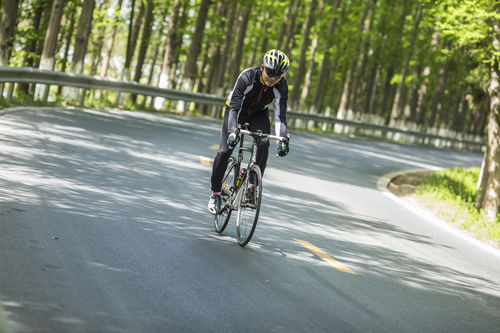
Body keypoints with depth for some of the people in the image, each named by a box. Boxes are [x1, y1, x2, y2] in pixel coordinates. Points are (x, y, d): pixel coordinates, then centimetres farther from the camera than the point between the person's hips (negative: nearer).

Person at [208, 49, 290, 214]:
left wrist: (282, 140, -45)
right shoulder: (247, 77, -34)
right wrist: (232, 131, -54)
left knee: (264, 143, -28)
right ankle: (215, 193, 4)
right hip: (237, 110, -2)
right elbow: (234, 107, -39)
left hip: (259, 114, 2)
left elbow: (280, 115, -30)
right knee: (224, 151, -15)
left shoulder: (281, 86, -26)